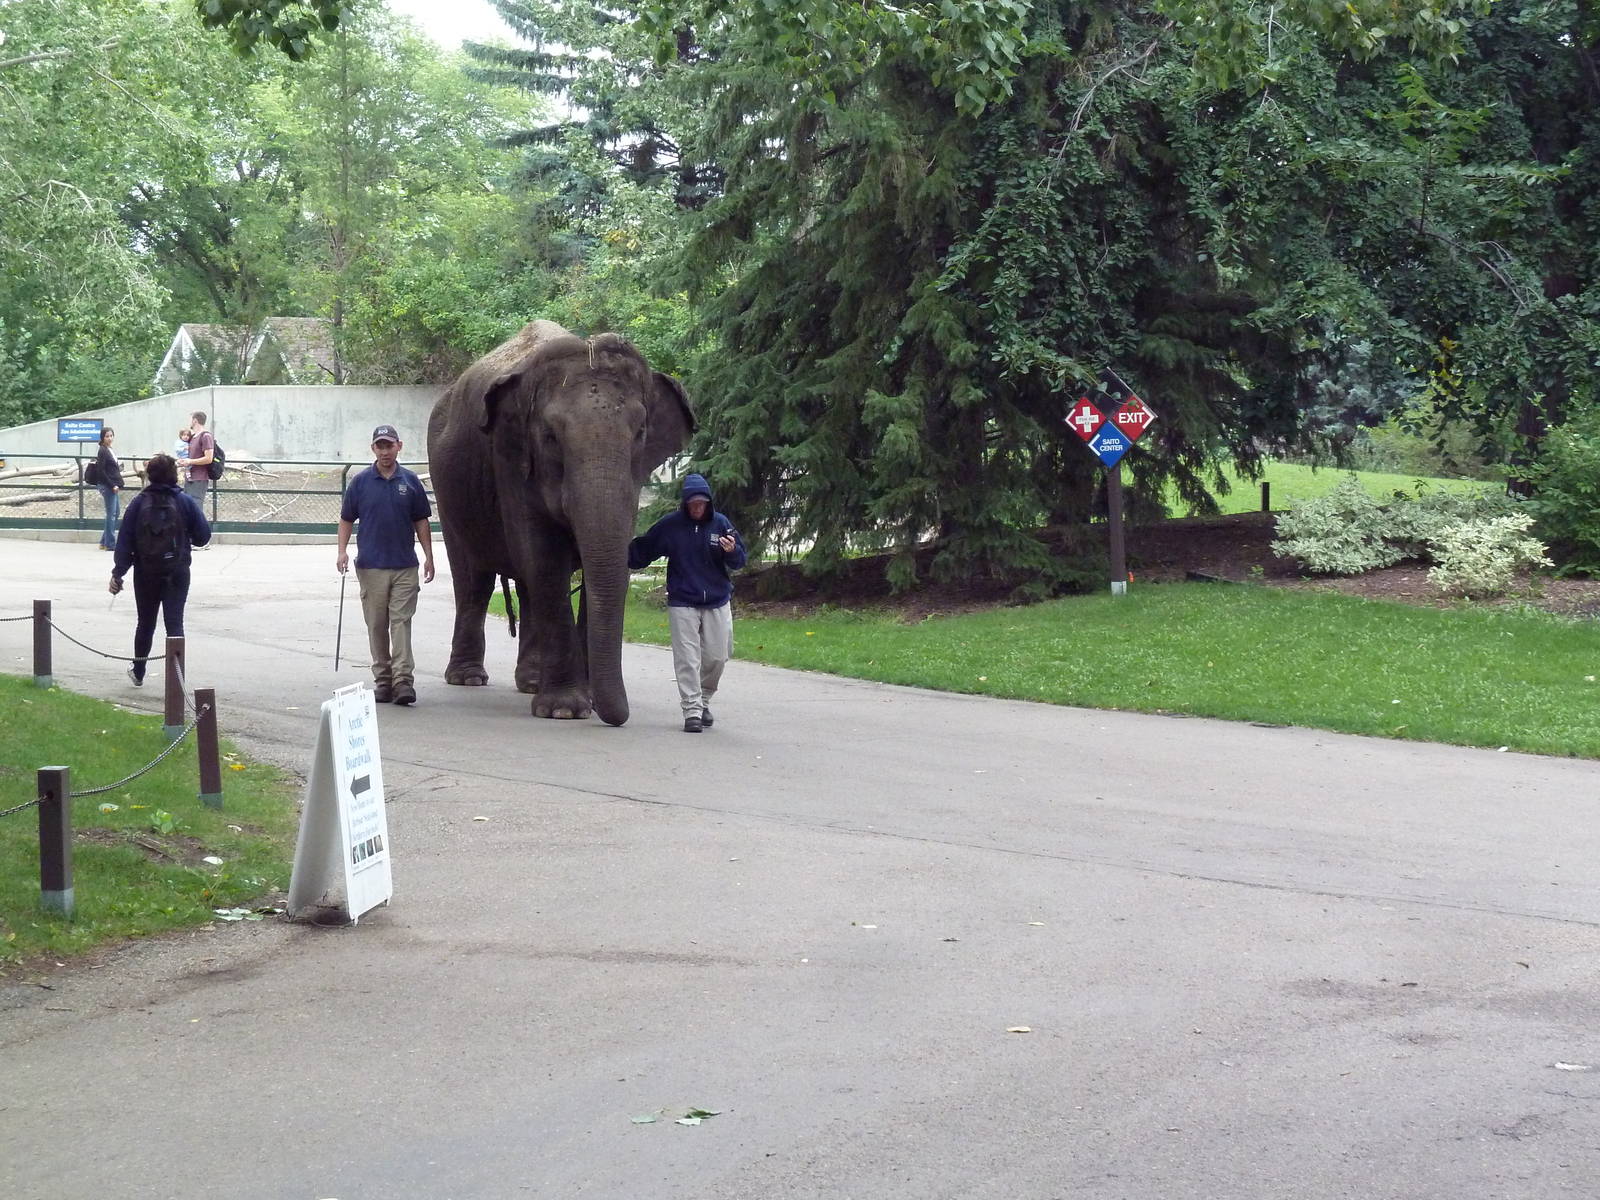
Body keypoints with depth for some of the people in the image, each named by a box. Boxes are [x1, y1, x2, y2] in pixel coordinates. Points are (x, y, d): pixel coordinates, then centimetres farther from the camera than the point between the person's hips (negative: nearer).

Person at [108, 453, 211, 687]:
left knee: (146, 623, 17)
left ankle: (138, 672, 33)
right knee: (174, 623, -2)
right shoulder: (186, 502, -6)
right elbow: (203, 536, -4)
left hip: (145, 573, 2)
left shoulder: (139, 503, -4)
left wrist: (118, 573, -1)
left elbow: (124, 540, -5)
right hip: (176, 573, -2)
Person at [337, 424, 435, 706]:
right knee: (376, 625, 5)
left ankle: (403, 680, -13)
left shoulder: (410, 481, 6)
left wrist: (428, 556, 7)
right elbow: (347, 519, 7)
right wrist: (343, 551, -6)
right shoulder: (361, 482, 3)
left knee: (401, 621, -8)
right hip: (371, 565, 0)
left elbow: (421, 521, 11)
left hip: (405, 566, 0)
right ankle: (382, 680, 12)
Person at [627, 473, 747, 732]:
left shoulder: (720, 523, 1)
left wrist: (732, 551, -18)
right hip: (682, 603, -2)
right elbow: (641, 550, 8)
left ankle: (704, 700, 27)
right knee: (687, 658, -7)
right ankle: (692, 710, -4)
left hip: (717, 602, 2)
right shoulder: (670, 525, -2)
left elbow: (740, 561, 3)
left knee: (717, 657, 5)